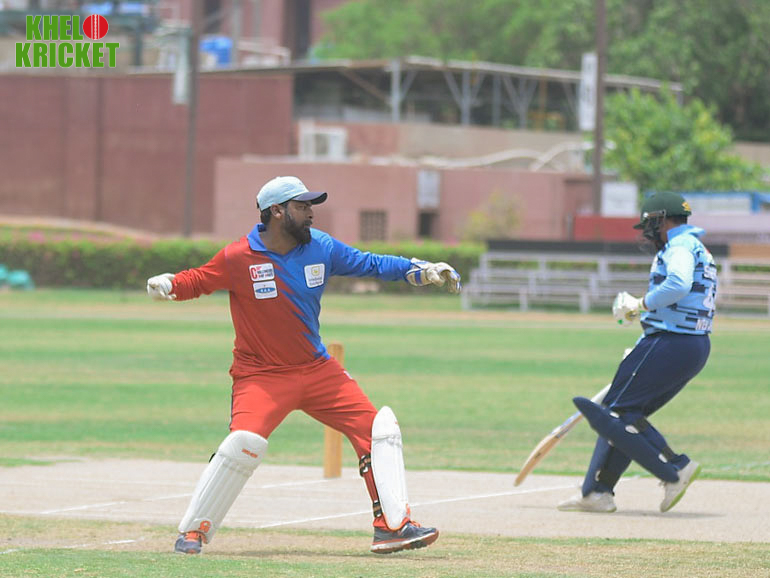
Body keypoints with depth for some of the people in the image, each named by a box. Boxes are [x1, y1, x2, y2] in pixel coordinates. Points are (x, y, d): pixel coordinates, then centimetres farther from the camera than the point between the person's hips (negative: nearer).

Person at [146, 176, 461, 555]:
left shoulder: (320, 247, -2)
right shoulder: (238, 258, -15)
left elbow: (368, 264, 8)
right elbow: (198, 281, -6)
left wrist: (421, 272, -2)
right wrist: (167, 285, -28)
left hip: (317, 368, 5)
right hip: (261, 374, -5)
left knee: (379, 430, -1)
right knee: (244, 441, -27)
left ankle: (393, 526, 7)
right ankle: (194, 531, -10)